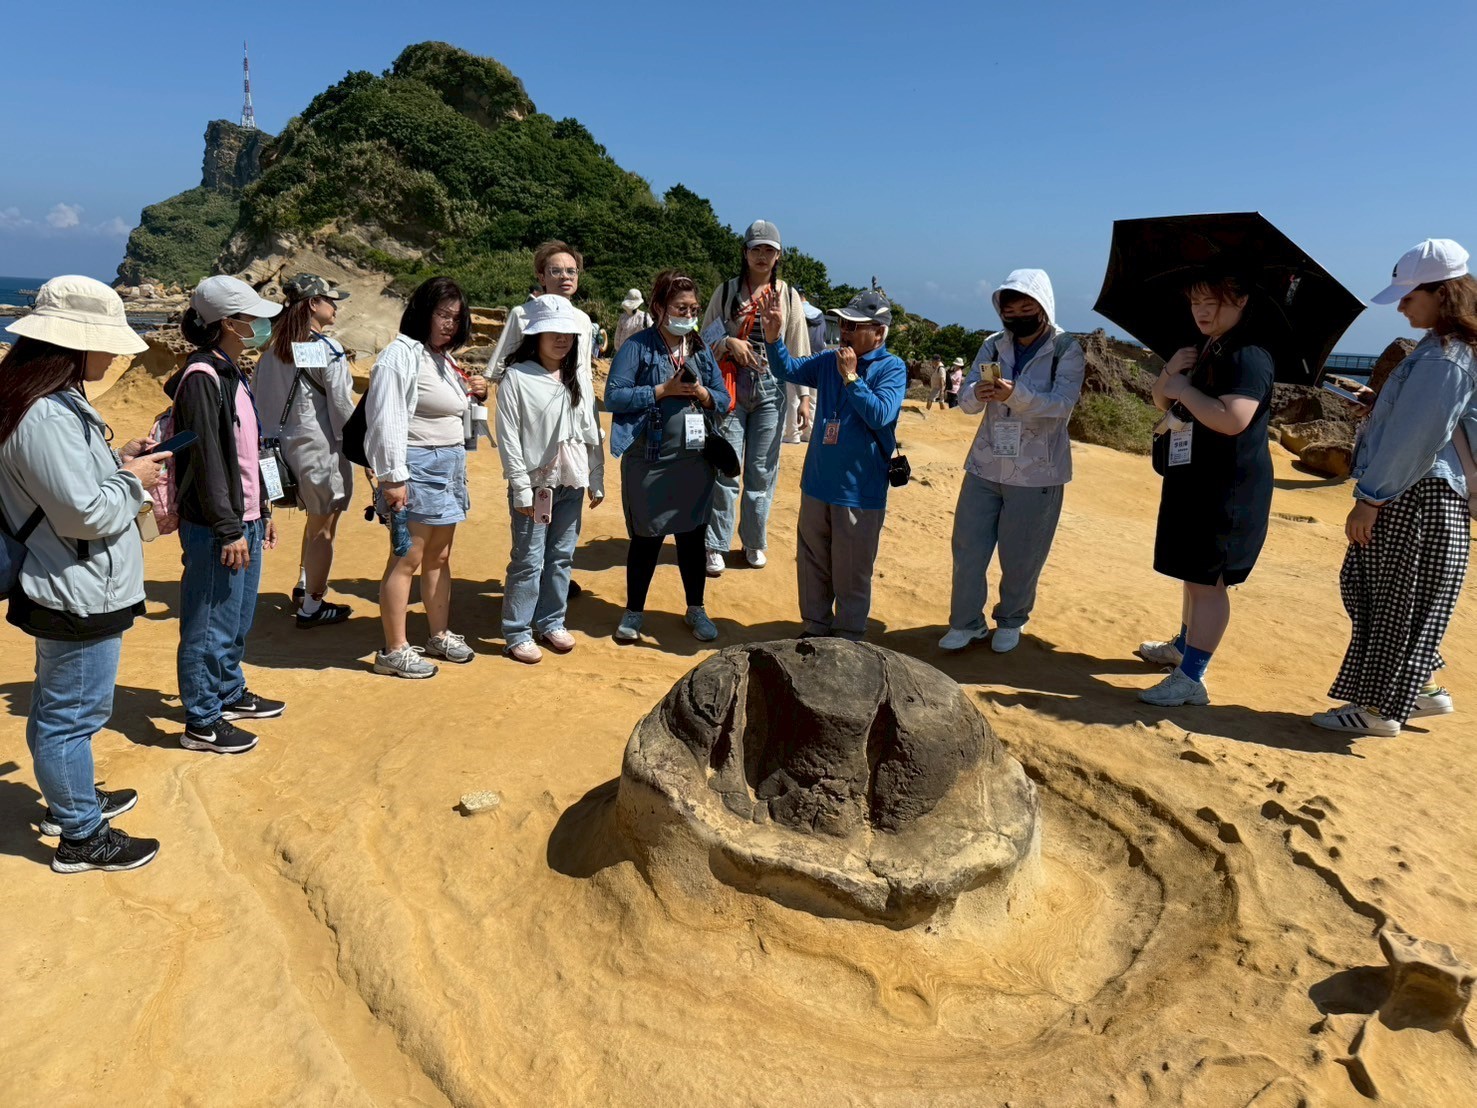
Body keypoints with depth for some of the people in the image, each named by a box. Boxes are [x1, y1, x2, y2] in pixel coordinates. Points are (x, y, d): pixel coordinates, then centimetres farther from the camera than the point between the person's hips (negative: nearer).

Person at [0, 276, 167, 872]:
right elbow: (86, 514, -27)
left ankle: (71, 799, 43)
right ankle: (81, 837, 17)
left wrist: (119, 462, 5)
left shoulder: (52, 401, 7)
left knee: (57, 707, 24)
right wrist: (132, 480, -11)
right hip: (80, 598, -11)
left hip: (64, 589, 11)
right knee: (72, 715, 3)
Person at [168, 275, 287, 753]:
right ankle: (201, 723, 13)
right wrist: (228, 530, -19)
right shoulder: (201, 378, -17)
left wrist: (262, 509, 19)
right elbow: (206, 461, -20)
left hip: (245, 520, 10)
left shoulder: (232, 374, 13)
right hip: (215, 528, -10)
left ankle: (229, 694, 36)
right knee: (211, 624, 1)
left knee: (239, 618, 20)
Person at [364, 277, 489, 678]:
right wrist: (393, 477, -21)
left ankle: (440, 636, 28)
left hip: (450, 464, 9)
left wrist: (472, 393, 6)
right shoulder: (402, 355, -11)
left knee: (439, 557, 16)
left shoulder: (444, 358, 18)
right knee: (407, 559, -5)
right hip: (417, 466, -9)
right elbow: (387, 419, -17)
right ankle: (394, 651, 3)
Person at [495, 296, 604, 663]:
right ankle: (517, 634, 10)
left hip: (572, 484, 5)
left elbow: (593, 433, 11)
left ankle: (551, 623, 26)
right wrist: (522, 489, -13)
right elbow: (508, 437, -10)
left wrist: (597, 481, 9)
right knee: (529, 561, -1)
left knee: (561, 557, 12)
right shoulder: (516, 378, -7)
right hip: (534, 484, -5)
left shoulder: (580, 380, 9)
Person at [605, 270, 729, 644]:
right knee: (647, 537, 6)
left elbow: (724, 399, 11)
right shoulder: (638, 346, -6)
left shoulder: (700, 348, 9)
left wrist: (703, 394, -10)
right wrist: (664, 390, -17)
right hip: (650, 461, -4)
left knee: (693, 535, 13)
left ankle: (696, 610, 28)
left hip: (695, 459, 4)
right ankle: (633, 611, 23)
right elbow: (614, 396, -13)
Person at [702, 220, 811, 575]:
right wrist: (729, 342, -13)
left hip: (771, 388, 1)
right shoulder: (727, 290, 6)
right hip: (731, 385, -1)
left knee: (762, 469, 5)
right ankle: (717, 544, 7)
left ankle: (755, 542, 19)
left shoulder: (788, 296, 7)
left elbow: (799, 350, 7)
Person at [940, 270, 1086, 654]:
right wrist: (977, 393, -28)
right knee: (967, 548, 5)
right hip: (986, 465, 3)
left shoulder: (1067, 350, -6)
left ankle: (1011, 621, 30)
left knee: (1020, 558, 7)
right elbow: (966, 399, -4)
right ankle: (965, 622, 22)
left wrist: (1015, 395, -36)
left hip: (1037, 472, -3)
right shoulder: (993, 346, 5)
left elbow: (1062, 404, -20)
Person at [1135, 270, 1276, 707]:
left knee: (1208, 580, -8)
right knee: (1193, 571, 21)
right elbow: (1163, 401, 17)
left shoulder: (1249, 356, -17)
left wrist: (1185, 388, -18)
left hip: (1227, 488, -10)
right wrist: (1170, 373, -4)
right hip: (1194, 479, 10)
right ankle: (1183, 646, 37)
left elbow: (1233, 419, -29)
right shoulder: (1204, 353, 14)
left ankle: (1191, 679, -5)